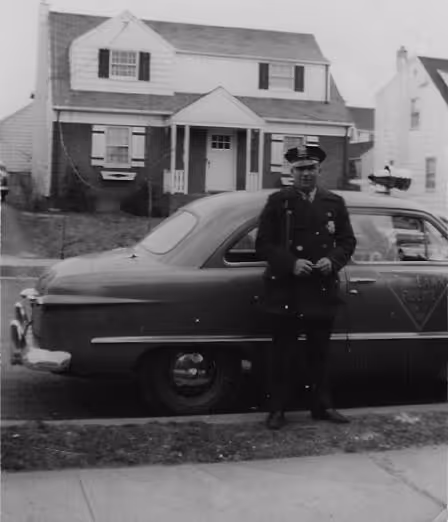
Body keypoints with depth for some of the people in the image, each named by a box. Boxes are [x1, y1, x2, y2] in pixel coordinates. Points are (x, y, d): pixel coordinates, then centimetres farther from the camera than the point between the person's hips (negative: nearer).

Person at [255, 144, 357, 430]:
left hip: (322, 290, 3)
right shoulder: (278, 201, 0)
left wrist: (333, 260, -9)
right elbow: (263, 244, -3)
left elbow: (348, 242, 11)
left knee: (320, 353, 12)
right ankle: (277, 409, 12)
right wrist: (291, 263, -16)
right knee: (281, 353, 3)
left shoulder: (335, 203, 8)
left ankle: (322, 406, 25)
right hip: (285, 291, -2)